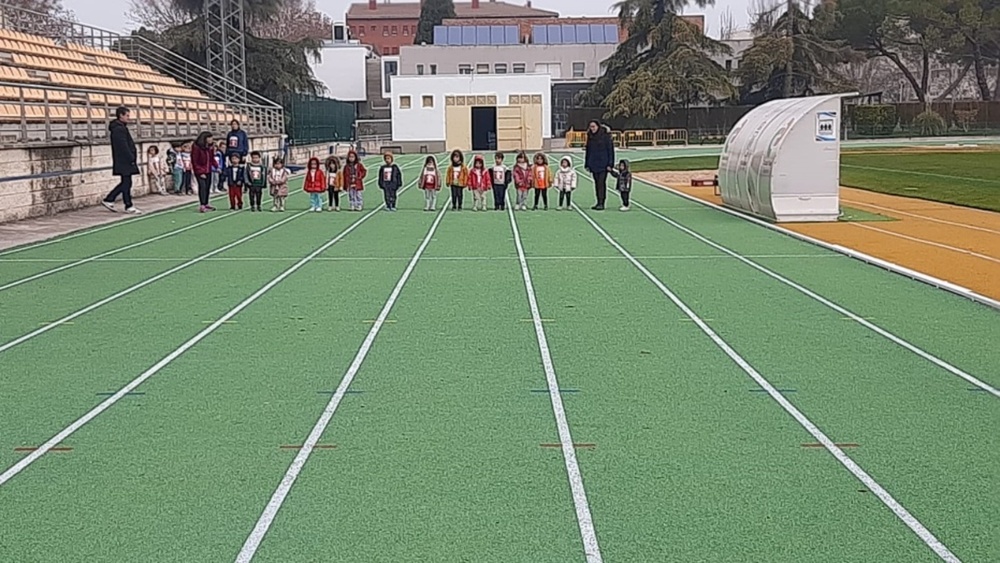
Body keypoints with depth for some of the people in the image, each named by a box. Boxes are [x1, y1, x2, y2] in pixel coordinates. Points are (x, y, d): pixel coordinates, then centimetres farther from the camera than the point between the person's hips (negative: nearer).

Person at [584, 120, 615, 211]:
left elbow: (610, 150, -7)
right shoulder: (590, 137, 10)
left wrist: (609, 164, -11)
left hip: (603, 164, -6)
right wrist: (587, 164, 12)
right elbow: (587, 151, 15)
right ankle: (598, 202, 13)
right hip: (594, 164, 6)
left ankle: (602, 203, -7)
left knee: (601, 183, -8)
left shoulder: (605, 136, -7)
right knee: (597, 183, 8)